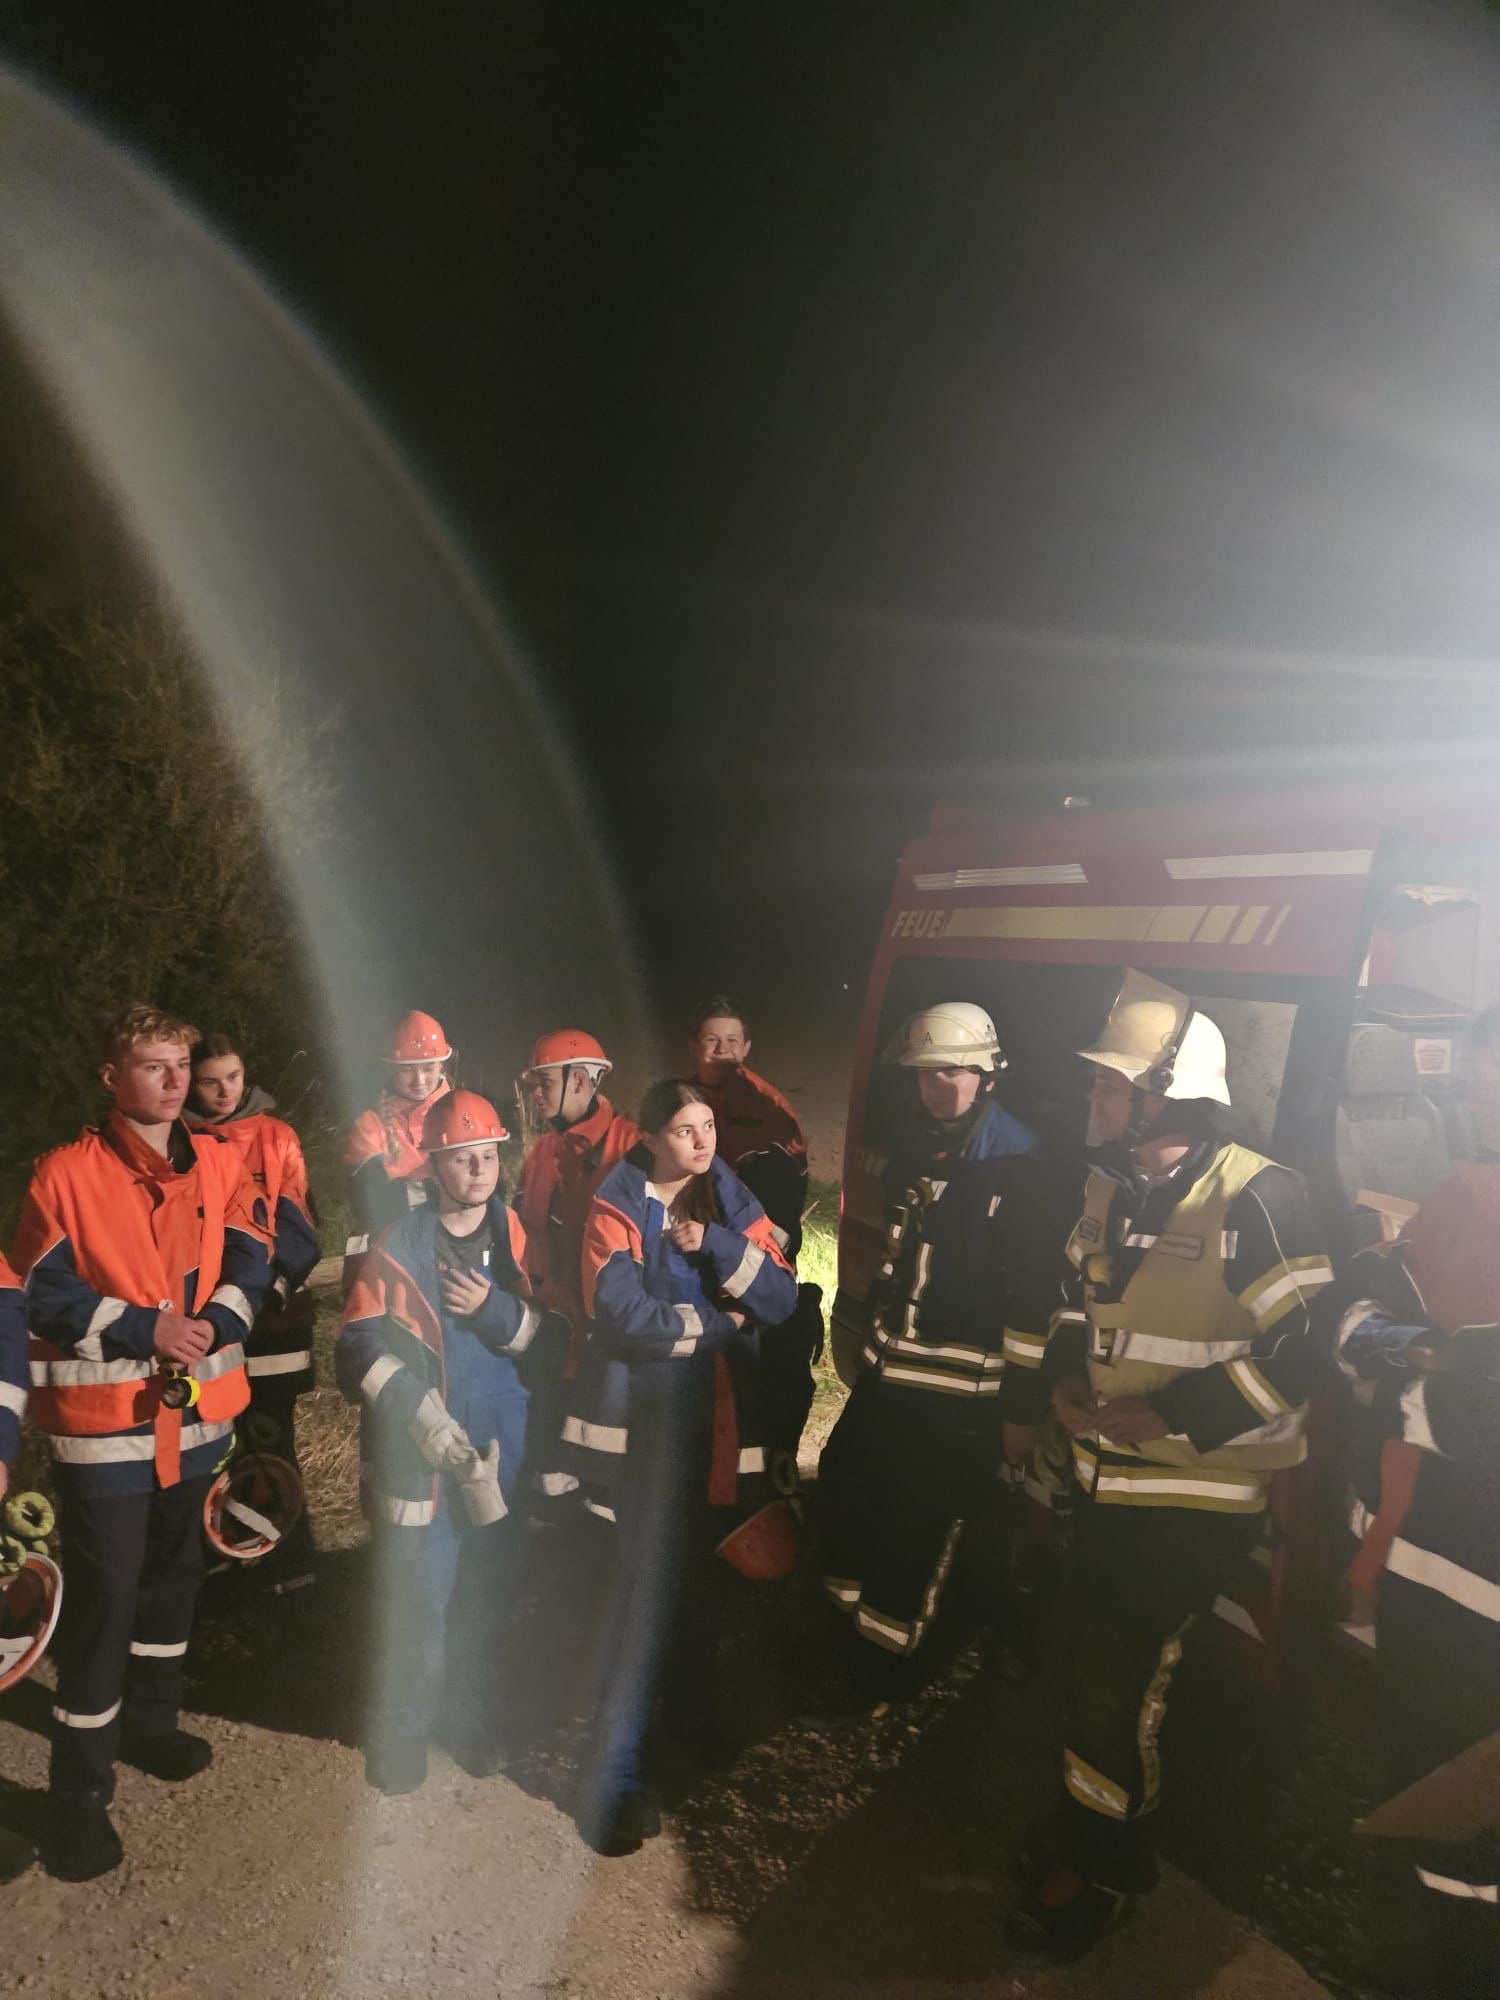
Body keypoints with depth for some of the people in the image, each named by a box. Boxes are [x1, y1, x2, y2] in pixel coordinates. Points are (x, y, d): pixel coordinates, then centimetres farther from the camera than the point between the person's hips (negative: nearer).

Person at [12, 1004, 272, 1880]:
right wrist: (146, 1328, -19)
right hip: (106, 1420, -4)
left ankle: (152, 1720, 42)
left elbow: (251, 1259, -1)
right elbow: (42, 1292, -11)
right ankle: (82, 1794, 17)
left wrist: (214, 1325, -18)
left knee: (176, 1574, 20)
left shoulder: (222, 1161, 3)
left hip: (197, 1410, 5)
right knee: (105, 1599, 0)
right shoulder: (66, 1174, -9)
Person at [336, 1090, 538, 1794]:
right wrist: (435, 1431, -21)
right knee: (419, 1603, 4)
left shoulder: (517, 1236, 2)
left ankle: (477, 1723, 36)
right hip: (419, 1459, -3)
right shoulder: (399, 1247, -8)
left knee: (488, 1598, 14)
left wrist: (494, 1310, -17)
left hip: (504, 1452, 3)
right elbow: (362, 1354, -15)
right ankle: (401, 1734, 28)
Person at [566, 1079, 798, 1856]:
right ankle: (618, 1769, 7)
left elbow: (782, 1299, -6)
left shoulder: (735, 1206, 4)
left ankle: (691, 1710, 41)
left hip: (720, 1419, 5)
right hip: (646, 1420, -4)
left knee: (698, 1573, 19)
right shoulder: (615, 1208, -9)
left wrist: (715, 1246, -19)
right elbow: (622, 1315, -21)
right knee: (649, 1580, -6)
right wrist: (716, 1323, -11)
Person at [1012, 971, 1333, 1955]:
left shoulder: (1257, 1198, -21)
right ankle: (1094, 1826, 43)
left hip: (1199, 1498, -7)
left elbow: (1307, 1348, -22)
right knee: (1089, 1662, 19)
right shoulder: (1109, 1190, 4)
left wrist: (1168, 1413, -22)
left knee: (1115, 1685, 4)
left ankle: (1101, 1871, 29)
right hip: (1109, 1480, 7)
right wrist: (1065, 1376, -2)